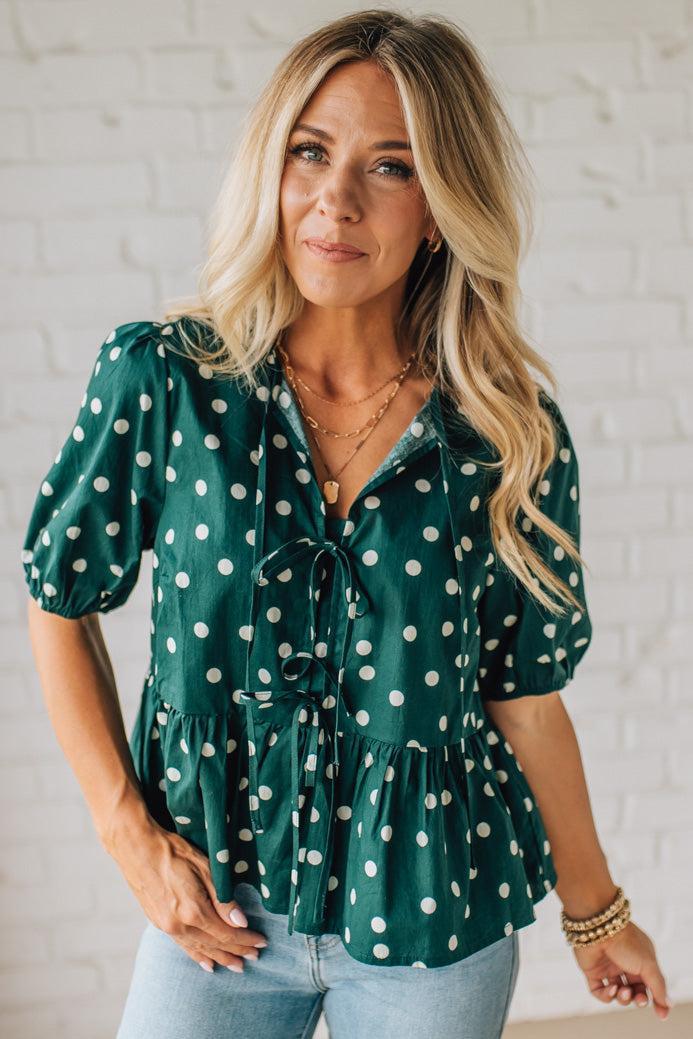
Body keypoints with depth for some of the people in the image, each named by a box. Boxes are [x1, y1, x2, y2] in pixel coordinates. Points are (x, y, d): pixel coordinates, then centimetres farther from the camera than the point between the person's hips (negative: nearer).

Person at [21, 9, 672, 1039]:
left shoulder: (512, 436, -11)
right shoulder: (161, 381, -12)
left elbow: (524, 692, -1)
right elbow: (62, 602, -1)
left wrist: (593, 908, 8)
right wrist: (130, 834, -5)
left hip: (434, 921, 1)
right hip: (216, 902, 0)